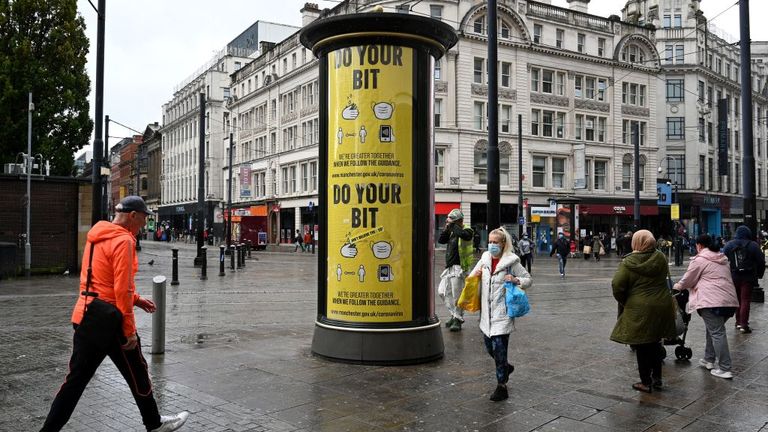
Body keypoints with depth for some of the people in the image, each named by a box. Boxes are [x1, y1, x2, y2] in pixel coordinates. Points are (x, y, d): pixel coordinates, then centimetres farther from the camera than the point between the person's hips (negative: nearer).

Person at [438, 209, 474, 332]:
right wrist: (447, 228, 0)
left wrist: (452, 224, -18)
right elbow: (440, 240, 10)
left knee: (457, 295, -7)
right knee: (447, 294, 11)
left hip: (458, 267, -8)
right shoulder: (452, 232, 16)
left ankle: (458, 319, -1)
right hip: (449, 267, 8)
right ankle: (454, 316, 23)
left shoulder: (467, 230, -6)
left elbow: (462, 234, -29)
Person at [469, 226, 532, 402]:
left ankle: (501, 386, 5)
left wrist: (515, 280, -18)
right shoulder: (485, 259, 8)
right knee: (489, 347, 15)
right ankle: (506, 367, 43)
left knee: (498, 347, -7)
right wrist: (475, 275, -2)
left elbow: (528, 279, 1)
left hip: (503, 312, -6)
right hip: (487, 312, 6)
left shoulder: (511, 261, -6)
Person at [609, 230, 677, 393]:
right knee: (655, 343, 19)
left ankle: (646, 382, 13)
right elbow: (665, 277, 13)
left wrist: (623, 302, 1)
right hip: (662, 305, 5)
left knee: (642, 346, 6)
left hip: (640, 309, -5)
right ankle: (657, 378, 27)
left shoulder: (628, 262, -13)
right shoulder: (660, 258, 0)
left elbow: (617, 286, -15)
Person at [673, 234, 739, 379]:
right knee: (713, 329, 20)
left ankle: (724, 369, -7)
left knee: (717, 332, -6)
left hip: (713, 301, -8)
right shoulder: (723, 258, 21)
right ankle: (709, 359, 27)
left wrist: (678, 286, 23)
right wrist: (697, 285, 26)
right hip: (730, 300, 8)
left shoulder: (700, 259, -4)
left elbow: (688, 280, 3)